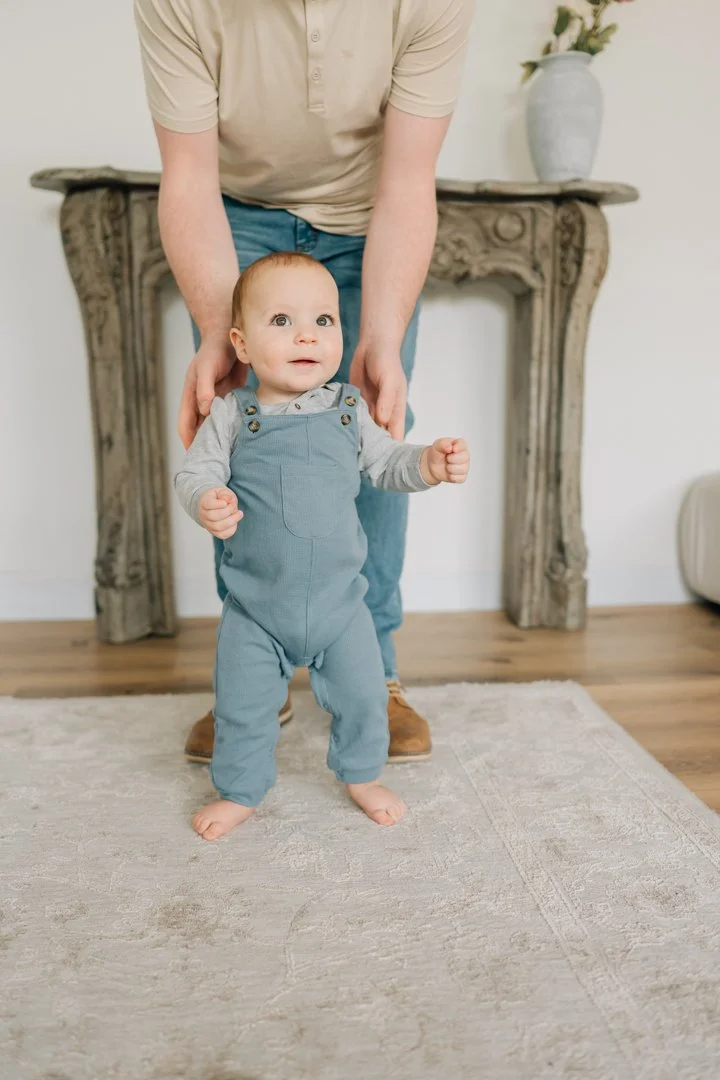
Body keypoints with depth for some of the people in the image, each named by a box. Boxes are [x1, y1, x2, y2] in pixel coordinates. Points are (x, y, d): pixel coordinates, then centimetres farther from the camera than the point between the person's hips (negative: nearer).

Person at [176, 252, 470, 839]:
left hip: (339, 598, 2)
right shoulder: (232, 416, -7)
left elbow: (386, 462, 8)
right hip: (255, 604, -1)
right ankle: (240, 791, 36)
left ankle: (363, 775, 40)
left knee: (363, 694, 12)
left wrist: (431, 463, -12)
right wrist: (207, 502, -27)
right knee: (243, 703, 11)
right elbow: (195, 471, -4)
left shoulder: (349, 410, -2)